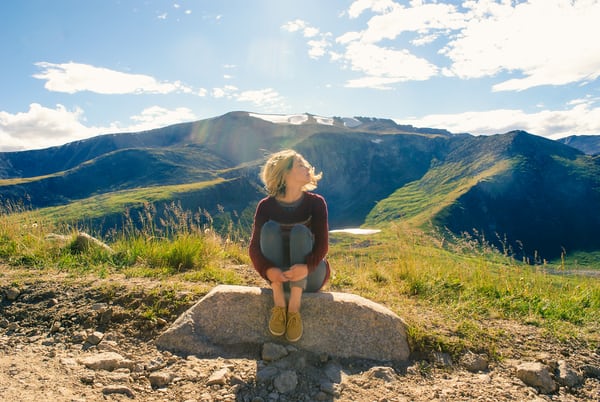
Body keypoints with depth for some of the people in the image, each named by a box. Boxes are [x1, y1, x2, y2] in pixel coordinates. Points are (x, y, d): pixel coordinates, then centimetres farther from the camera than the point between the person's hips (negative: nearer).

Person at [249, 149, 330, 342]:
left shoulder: (316, 203, -7)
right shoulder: (266, 206, -7)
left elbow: (322, 243, -17)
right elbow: (254, 247, -14)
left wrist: (306, 267, -38)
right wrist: (268, 270, -36)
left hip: (311, 276, 0)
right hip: (279, 276, 1)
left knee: (300, 231, -27)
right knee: (270, 228, -23)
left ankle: (295, 307, -33)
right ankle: (278, 303, -28)